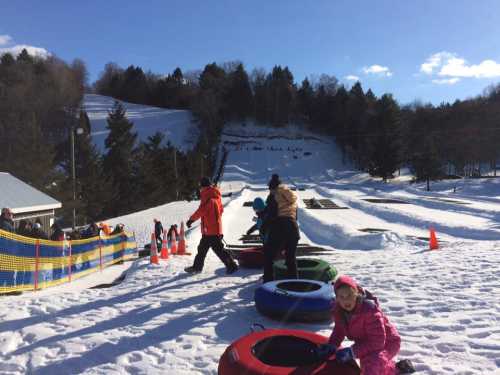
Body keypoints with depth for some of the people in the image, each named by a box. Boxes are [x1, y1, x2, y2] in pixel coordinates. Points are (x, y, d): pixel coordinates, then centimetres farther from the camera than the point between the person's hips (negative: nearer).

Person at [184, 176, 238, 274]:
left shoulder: (208, 196, -14)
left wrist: (191, 219, -10)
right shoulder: (216, 196, 14)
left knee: (218, 248, -5)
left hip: (210, 228, -10)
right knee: (202, 247, 17)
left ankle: (232, 265, -1)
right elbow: (221, 209, 19)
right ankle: (197, 266, 27)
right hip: (216, 227, 10)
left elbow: (201, 211, -20)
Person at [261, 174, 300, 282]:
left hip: (278, 229, -6)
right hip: (293, 228, 6)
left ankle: (268, 281, 5)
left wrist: (264, 227, 3)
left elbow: (270, 214, -9)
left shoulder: (274, 196, -3)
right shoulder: (292, 197, 17)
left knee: (268, 255, 7)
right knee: (291, 257, 17)